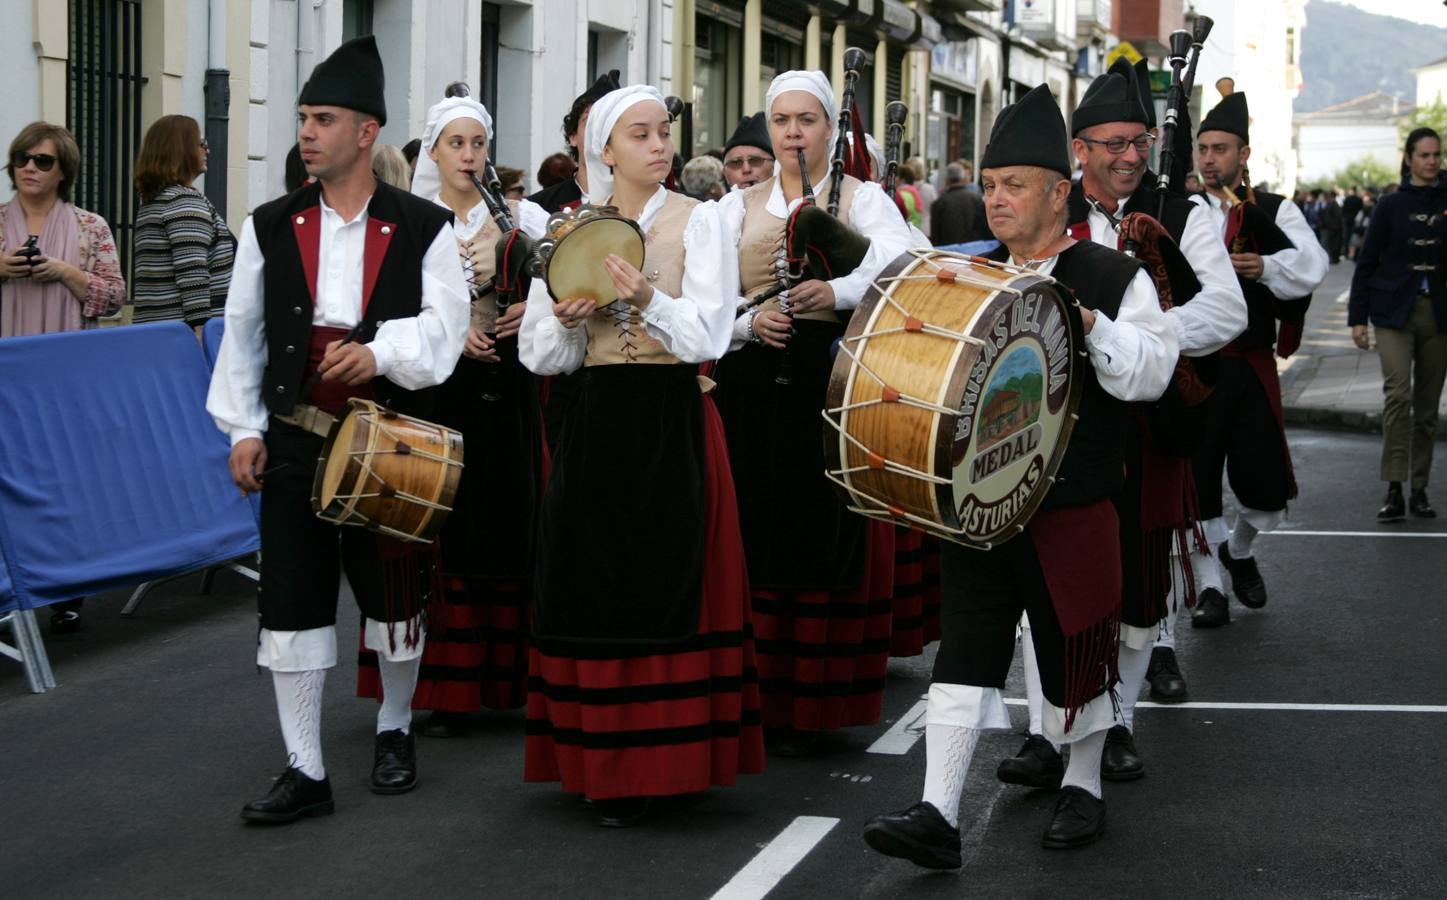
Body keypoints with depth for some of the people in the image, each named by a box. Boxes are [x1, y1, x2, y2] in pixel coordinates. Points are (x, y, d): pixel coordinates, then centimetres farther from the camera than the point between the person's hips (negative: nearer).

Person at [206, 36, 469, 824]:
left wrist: (379, 351, -26)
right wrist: (244, 429, 1)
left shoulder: (424, 229, -2)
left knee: (393, 591, 10)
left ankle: (394, 731, 34)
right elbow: (242, 334, 6)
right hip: (294, 438, 2)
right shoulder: (270, 226, 5)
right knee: (292, 601, 0)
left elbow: (443, 326, -8)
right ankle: (304, 771, 7)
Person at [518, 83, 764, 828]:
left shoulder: (695, 220, 0)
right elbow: (540, 354, 7)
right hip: (596, 421, 3)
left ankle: (654, 760, 4)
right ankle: (595, 756, 15)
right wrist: (566, 320, -13)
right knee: (592, 582, 4)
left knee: (662, 586, -5)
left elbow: (710, 334, -12)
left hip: (673, 423, -3)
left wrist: (649, 300, -28)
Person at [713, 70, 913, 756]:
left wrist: (836, 291, -33)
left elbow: (898, 261, -15)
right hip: (752, 387, 3)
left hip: (835, 385, -2)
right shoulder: (737, 208, 15)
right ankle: (754, 693, 10)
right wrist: (752, 320, -17)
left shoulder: (862, 199, 5)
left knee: (826, 539, -3)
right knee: (757, 537, 0)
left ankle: (809, 707, 5)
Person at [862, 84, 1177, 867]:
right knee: (965, 648, -3)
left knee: (1073, 649, 9)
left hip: (1073, 509, -3)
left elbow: (1151, 373, -11)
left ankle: (1083, 787, 29)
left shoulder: (1113, 278, -2)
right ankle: (938, 816, -6)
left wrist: (1088, 324, -24)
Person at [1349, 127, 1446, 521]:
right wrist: (1357, 317, -1)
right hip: (1395, 313, -2)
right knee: (1397, 393, -17)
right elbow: (1366, 263, 3)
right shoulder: (1392, 205, 2)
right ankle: (1393, 491, -15)